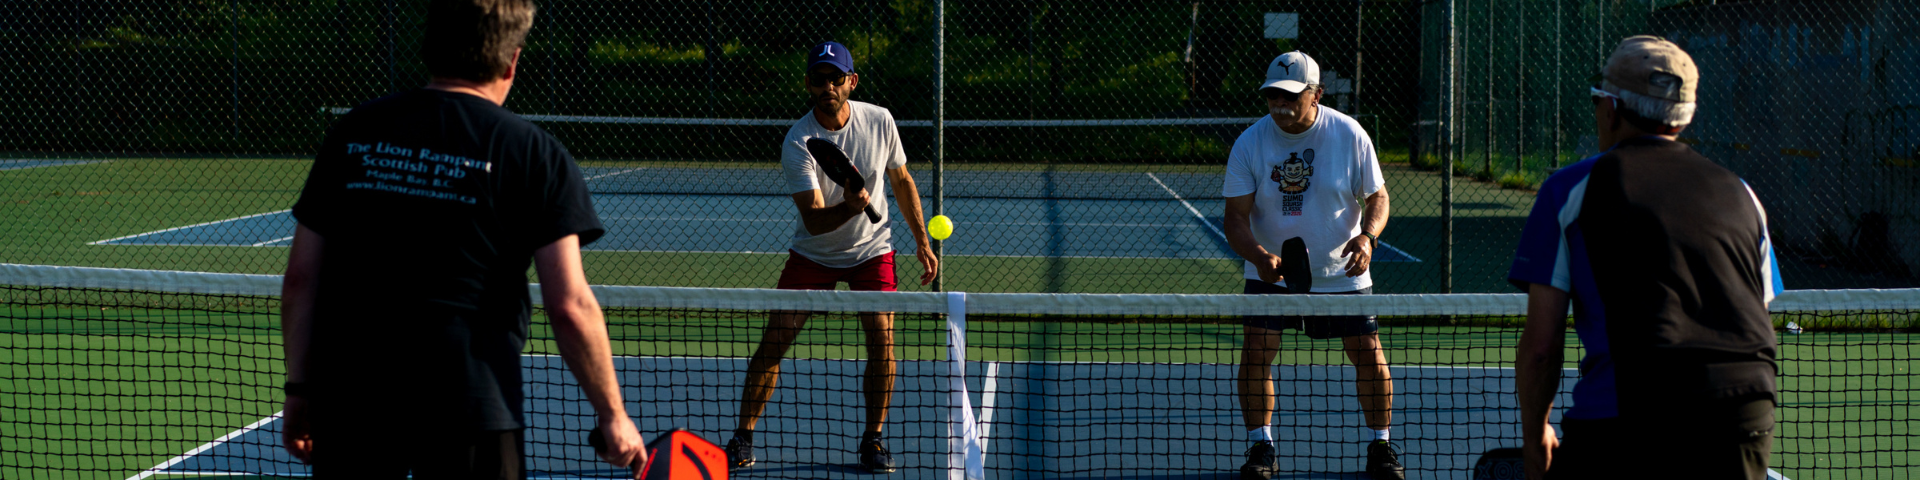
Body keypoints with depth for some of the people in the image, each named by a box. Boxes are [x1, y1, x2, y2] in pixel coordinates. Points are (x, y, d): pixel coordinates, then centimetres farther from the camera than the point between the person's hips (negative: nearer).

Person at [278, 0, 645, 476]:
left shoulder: (353, 133, 8)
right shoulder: (533, 153, -3)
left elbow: (300, 281, 8)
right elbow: (569, 307, -8)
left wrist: (300, 390, 17)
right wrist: (613, 415, 1)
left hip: (348, 399, 4)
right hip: (468, 411, -3)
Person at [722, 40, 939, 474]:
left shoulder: (880, 121, -12)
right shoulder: (798, 143, -22)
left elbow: (902, 182, 6)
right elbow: (814, 220, -28)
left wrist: (923, 242, 6)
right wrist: (851, 207, -48)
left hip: (872, 251, 1)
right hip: (813, 254, -1)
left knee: (881, 339, -14)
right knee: (774, 340, -8)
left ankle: (872, 439, 2)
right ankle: (744, 437, 4)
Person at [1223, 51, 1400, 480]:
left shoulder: (1349, 135, -10)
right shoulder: (1249, 144, -11)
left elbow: (1378, 196, -2)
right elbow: (1236, 217, -12)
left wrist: (1367, 237, -23)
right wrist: (1259, 255, -32)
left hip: (1342, 271, 0)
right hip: (1272, 272, 0)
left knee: (1369, 354, -4)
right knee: (1256, 351, -14)